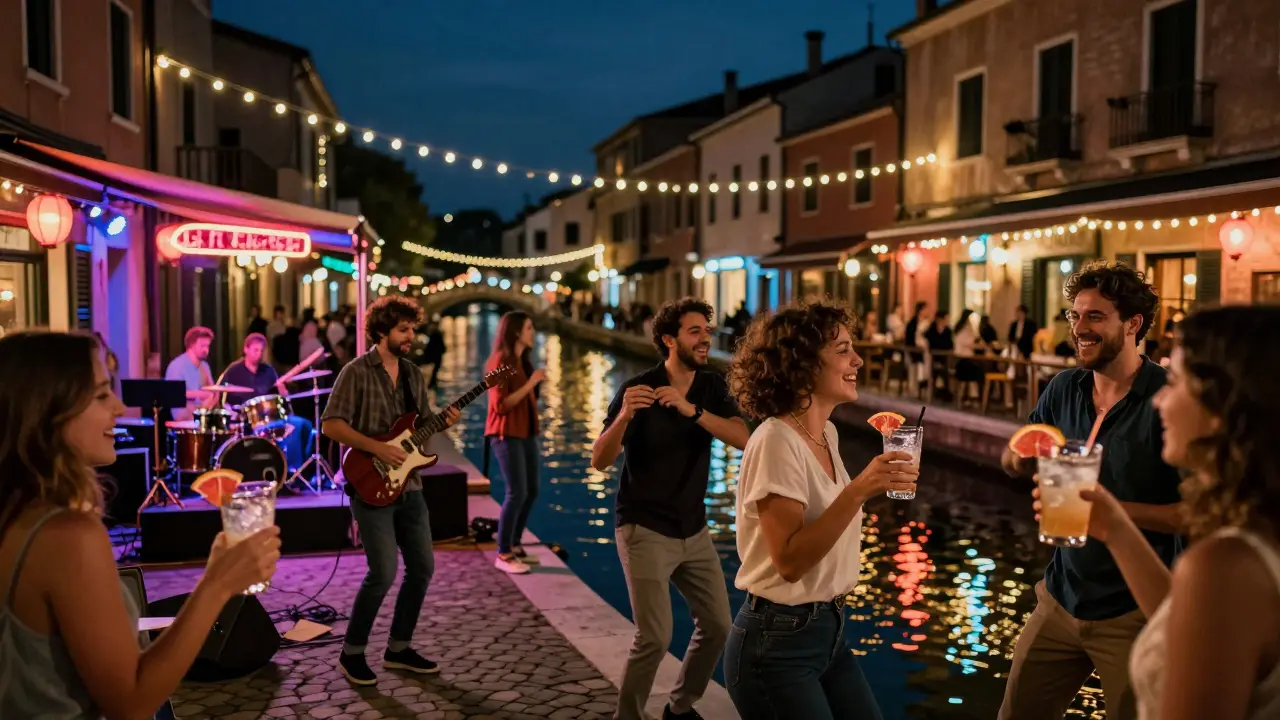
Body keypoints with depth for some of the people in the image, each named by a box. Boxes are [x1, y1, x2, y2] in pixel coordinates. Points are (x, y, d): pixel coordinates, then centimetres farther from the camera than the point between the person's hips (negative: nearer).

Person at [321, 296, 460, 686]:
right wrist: (377, 448, -22)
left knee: (422, 567, 8)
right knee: (383, 573, -11)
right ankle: (352, 653, 9)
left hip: (408, 486, 7)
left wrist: (443, 422, -4)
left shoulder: (413, 375, 12)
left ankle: (399, 648, 23)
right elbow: (330, 424, -15)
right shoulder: (357, 371, -9)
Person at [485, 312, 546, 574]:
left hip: (526, 432, 9)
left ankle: (514, 545, 22)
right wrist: (530, 383, -20)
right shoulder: (500, 361, -12)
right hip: (507, 434, -9)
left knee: (531, 491, 10)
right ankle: (503, 555, -1)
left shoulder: (523, 361, 14)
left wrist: (537, 383, 7)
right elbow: (501, 404, -19)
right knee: (516, 492, -10)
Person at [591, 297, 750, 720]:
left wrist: (691, 410, -30)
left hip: (694, 529, 6)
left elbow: (741, 438, -16)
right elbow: (599, 461, -18)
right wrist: (624, 416, -37)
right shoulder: (637, 389, -13)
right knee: (655, 637, -11)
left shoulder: (712, 386, 0)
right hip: (644, 530, -5)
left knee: (717, 625, 9)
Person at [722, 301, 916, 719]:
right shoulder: (776, 441, -20)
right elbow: (789, 560, -27)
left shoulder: (827, 434, 6)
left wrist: (873, 487, 9)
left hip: (829, 632, 8)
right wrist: (858, 490, -32)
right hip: (777, 645, -8)